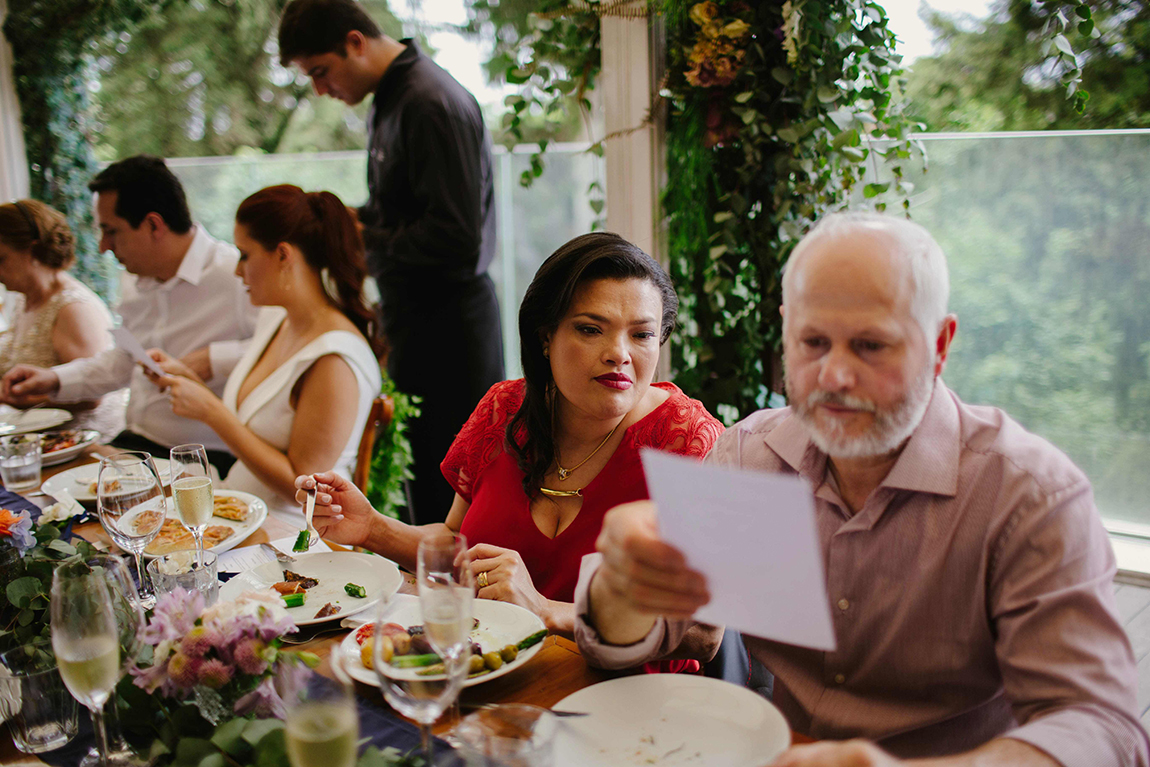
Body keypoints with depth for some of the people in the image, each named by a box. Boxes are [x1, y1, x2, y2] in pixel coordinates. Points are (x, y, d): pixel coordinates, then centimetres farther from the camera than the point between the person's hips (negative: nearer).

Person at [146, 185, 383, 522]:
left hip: (287, 531, -8)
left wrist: (212, 411, -17)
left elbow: (301, 486, -20)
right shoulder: (274, 318, 7)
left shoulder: (334, 361, -21)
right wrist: (188, 378, 5)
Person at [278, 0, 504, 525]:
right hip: (411, 313, 10)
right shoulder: (388, 100, 14)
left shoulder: (432, 105, -18)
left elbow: (456, 238, -23)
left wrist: (365, 239, -13)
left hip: (447, 320, -10)